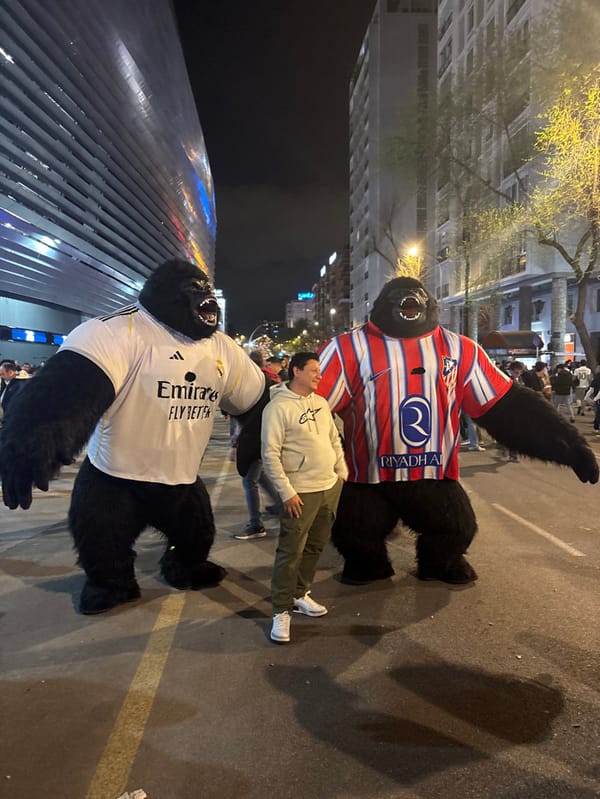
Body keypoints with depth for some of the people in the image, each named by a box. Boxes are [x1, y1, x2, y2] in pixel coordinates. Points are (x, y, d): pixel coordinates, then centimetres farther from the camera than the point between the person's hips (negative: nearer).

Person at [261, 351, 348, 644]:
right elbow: (270, 454, -17)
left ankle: (300, 594, 33)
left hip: (330, 487, 8)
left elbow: (334, 439, 19)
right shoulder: (278, 407, -14)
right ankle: (281, 611, 9)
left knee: (314, 546, 16)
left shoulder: (320, 403, 10)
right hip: (301, 493, -7)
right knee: (291, 552, -3)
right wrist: (286, 492, -18)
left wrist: (342, 471, 14)